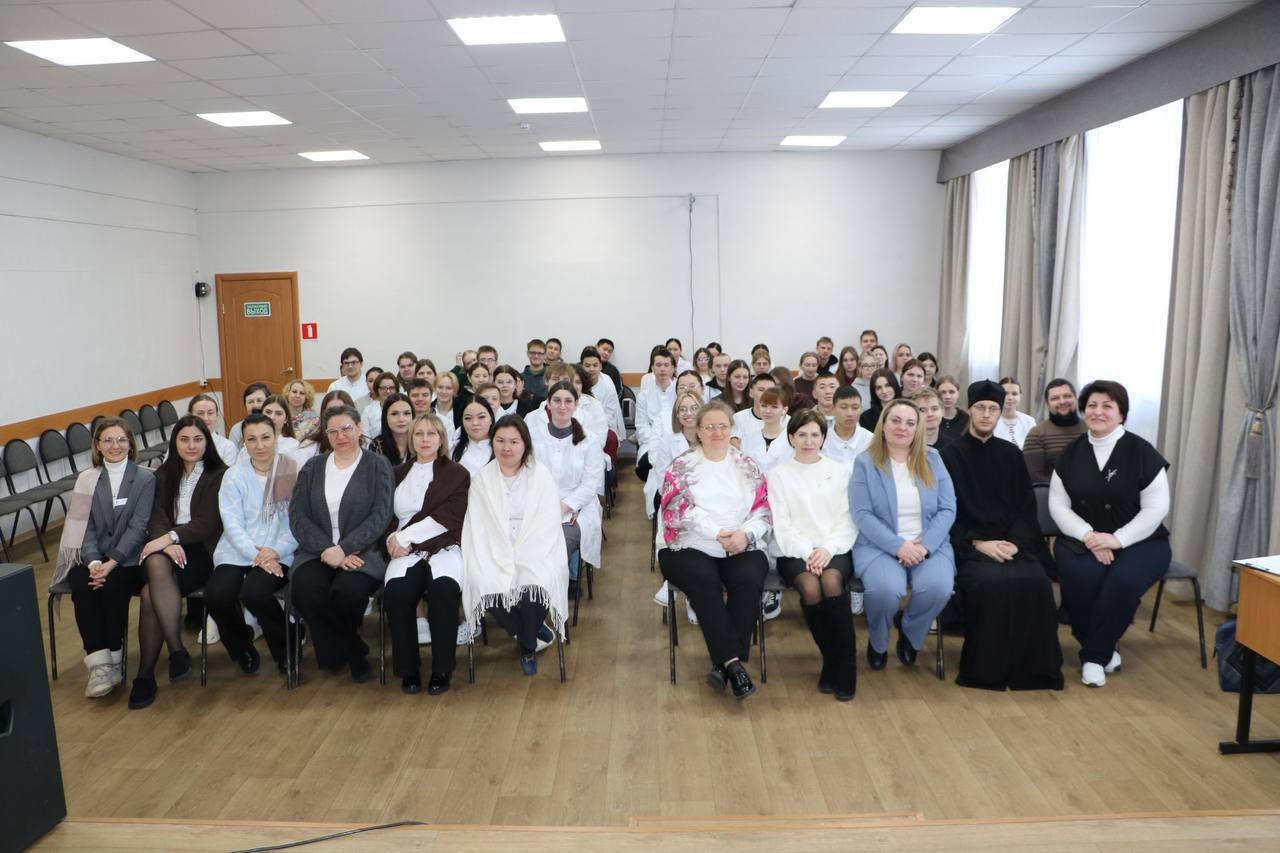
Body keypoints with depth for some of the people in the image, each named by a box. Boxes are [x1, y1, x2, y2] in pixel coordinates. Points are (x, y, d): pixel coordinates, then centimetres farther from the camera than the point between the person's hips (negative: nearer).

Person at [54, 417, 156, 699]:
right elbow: (84, 526, 1)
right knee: (83, 588, -29)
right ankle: (100, 664, -28)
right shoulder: (87, 479, 10)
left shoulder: (145, 478, 2)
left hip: (127, 559, -2)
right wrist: (93, 563, -16)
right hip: (91, 558, 2)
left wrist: (112, 563, -19)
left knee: (112, 588, -31)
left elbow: (138, 526, -7)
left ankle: (113, 662, -15)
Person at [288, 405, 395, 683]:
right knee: (305, 589, -29)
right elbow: (297, 515, 4)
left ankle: (336, 651, 3)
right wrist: (326, 549, -13)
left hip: (361, 552, -3)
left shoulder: (378, 465, 5)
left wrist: (343, 549, -17)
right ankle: (354, 651, -4)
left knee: (347, 590, -33)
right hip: (317, 552, 3)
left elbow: (380, 516, -6)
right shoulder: (312, 468, 15)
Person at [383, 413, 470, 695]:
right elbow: (386, 515, 16)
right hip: (406, 552, 2)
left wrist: (405, 536, -8)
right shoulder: (398, 473, 23)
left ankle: (442, 669, -18)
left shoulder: (457, 474, 13)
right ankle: (408, 668, -14)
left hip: (444, 547, -2)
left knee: (444, 588, -35)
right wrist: (392, 541, -5)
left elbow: (449, 517, -2)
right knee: (396, 591, -31)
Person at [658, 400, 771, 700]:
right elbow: (678, 510, -7)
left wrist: (745, 534, -14)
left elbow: (764, 510, 8)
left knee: (749, 579, -30)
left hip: (741, 548, 2)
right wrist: (717, 533, -18)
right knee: (705, 580, -33)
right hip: (690, 547, -2)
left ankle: (722, 662, -23)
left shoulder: (748, 466, 14)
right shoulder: (681, 467, 6)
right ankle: (732, 661, -29)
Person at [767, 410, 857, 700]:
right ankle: (832, 661, -13)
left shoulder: (841, 471, 14)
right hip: (794, 552, 0)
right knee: (810, 587, -33)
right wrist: (807, 552, -14)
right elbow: (781, 524, 2)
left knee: (832, 582, -33)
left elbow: (847, 521, 6)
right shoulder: (777, 474, 11)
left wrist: (827, 550, -12)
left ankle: (843, 666, -20)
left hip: (834, 550, 1)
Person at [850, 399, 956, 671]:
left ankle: (909, 632, 6)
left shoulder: (932, 459, 10)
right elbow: (862, 514, -7)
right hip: (879, 545, -2)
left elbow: (947, 509, 3)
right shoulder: (865, 462, 2)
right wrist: (898, 546, -18)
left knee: (938, 587, -30)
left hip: (929, 545, 3)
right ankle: (877, 641, 3)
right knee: (886, 589, -33)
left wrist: (925, 545, -13)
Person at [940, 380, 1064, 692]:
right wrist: (978, 543, -14)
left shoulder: (1011, 455, 14)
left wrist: (1014, 542, -8)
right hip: (968, 546, -3)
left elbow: (1027, 508, 11)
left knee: (1036, 582, -27)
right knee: (992, 583, -33)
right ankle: (987, 669, -16)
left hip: (1012, 543, 3)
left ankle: (1032, 667, -10)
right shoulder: (950, 455, 3)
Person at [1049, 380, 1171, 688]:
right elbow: (1058, 504, 2)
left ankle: (1093, 655, -12)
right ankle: (1104, 648, -7)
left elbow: (1156, 508, -6)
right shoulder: (1071, 453, 6)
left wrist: (1118, 539, -19)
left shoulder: (1141, 452, -3)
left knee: (1123, 580, -33)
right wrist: (1087, 535, -15)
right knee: (1082, 574, -32)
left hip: (1138, 541, -1)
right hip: (1082, 538, 2)